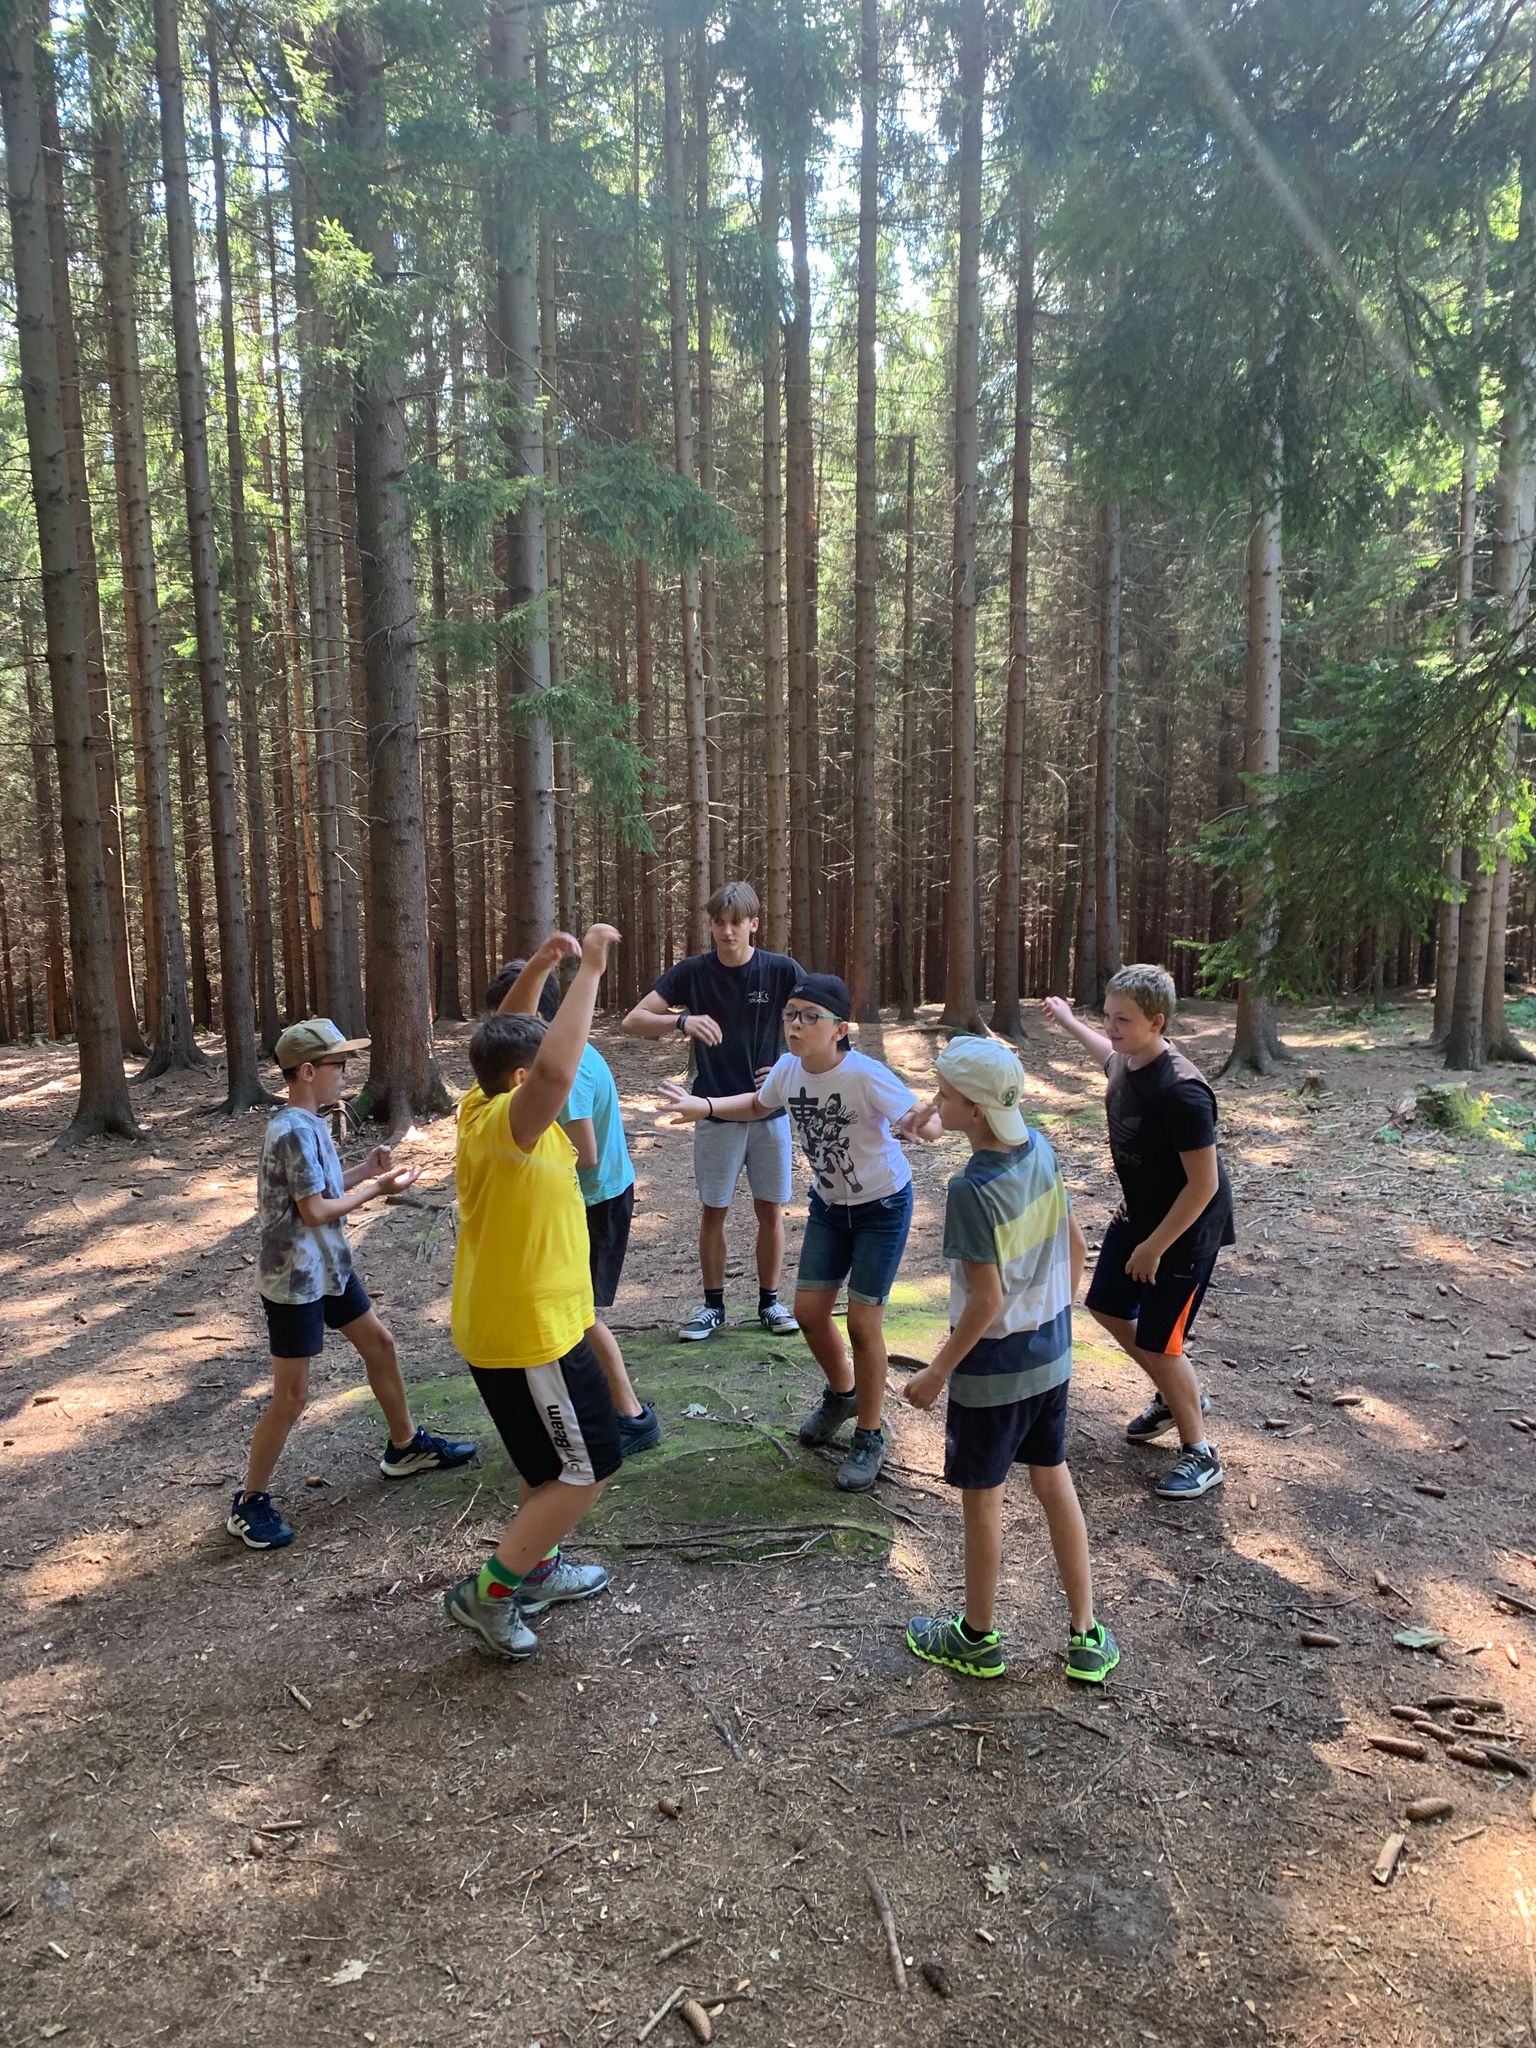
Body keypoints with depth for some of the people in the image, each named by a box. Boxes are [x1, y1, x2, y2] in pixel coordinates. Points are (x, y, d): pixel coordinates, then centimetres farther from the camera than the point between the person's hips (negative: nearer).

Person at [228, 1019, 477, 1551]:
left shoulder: (310, 1124, 7)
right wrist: (377, 1189, -16)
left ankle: (405, 1446, 38)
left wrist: (365, 1172, -1)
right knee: (291, 1397, -1)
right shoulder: (295, 1131, -23)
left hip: (328, 1266, 10)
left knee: (380, 1345, 20)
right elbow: (315, 1211, -24)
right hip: (295, 1279, -10)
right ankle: (250, 1503, 15)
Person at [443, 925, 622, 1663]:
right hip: (530, 1334, -10)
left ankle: (535, 1570, 42)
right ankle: (487, 1593, 13)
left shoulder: (482, 1107, -1)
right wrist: (588, 970, -41)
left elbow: (519, 1042, 16)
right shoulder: (505, 1125, -27)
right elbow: (556, 1070, -48)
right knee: (586, 1470, 4)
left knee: (549, 1461, 26)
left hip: (507, 1324, 10)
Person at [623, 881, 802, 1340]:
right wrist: (682, 1019, -30)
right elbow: (633, 1021, -12)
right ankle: (713, 1305, 23)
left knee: (771, 1211, 8)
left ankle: (770, 1301, 24)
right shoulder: (692, 972, -6)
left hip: (770, 1111, 0)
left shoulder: (781, 971, -6)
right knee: (713, 1212, 7)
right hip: (716, 1113, 0)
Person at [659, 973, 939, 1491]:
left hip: (883, 1206, -6)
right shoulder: (787, 1069, -12)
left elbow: (923, 1121, -28)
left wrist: (927, 1120, -52)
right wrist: (703, 1106, -5)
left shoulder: (865, 1076, -30)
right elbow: (758, 1106, 9)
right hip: (829, 1203, 6)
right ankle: (841, 1394, 42)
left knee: (862, 1323, -3)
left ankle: (868, 1438, 19)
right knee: (809, 1312, 11)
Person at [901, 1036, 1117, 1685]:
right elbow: (1075, 1245, 5)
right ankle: (1086, 1636, 30)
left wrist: (937, 1373, -13)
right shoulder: (1041, 1150, -5)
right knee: (1053, 1481, 19)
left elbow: (988, 1299, -23)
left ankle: (978, 1638, 31)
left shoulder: (973, 1189, -26)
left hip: (994, 1367, -7)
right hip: (1051, 1354, 7)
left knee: (982, 1497, 12)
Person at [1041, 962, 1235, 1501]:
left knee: (1158, 1342, -4)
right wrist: (1068, 1021, 36)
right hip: (1138, 1214, 9)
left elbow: (1204, 1183, -28)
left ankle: (1201, 1455, 18)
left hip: (1186, 1229, -9)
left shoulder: (1181, 1091, -32)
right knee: (1107, 1307, 19)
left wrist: (1155, 1246, -21)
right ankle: (1174, 1397, 42)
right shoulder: (1126, 1063, -6)